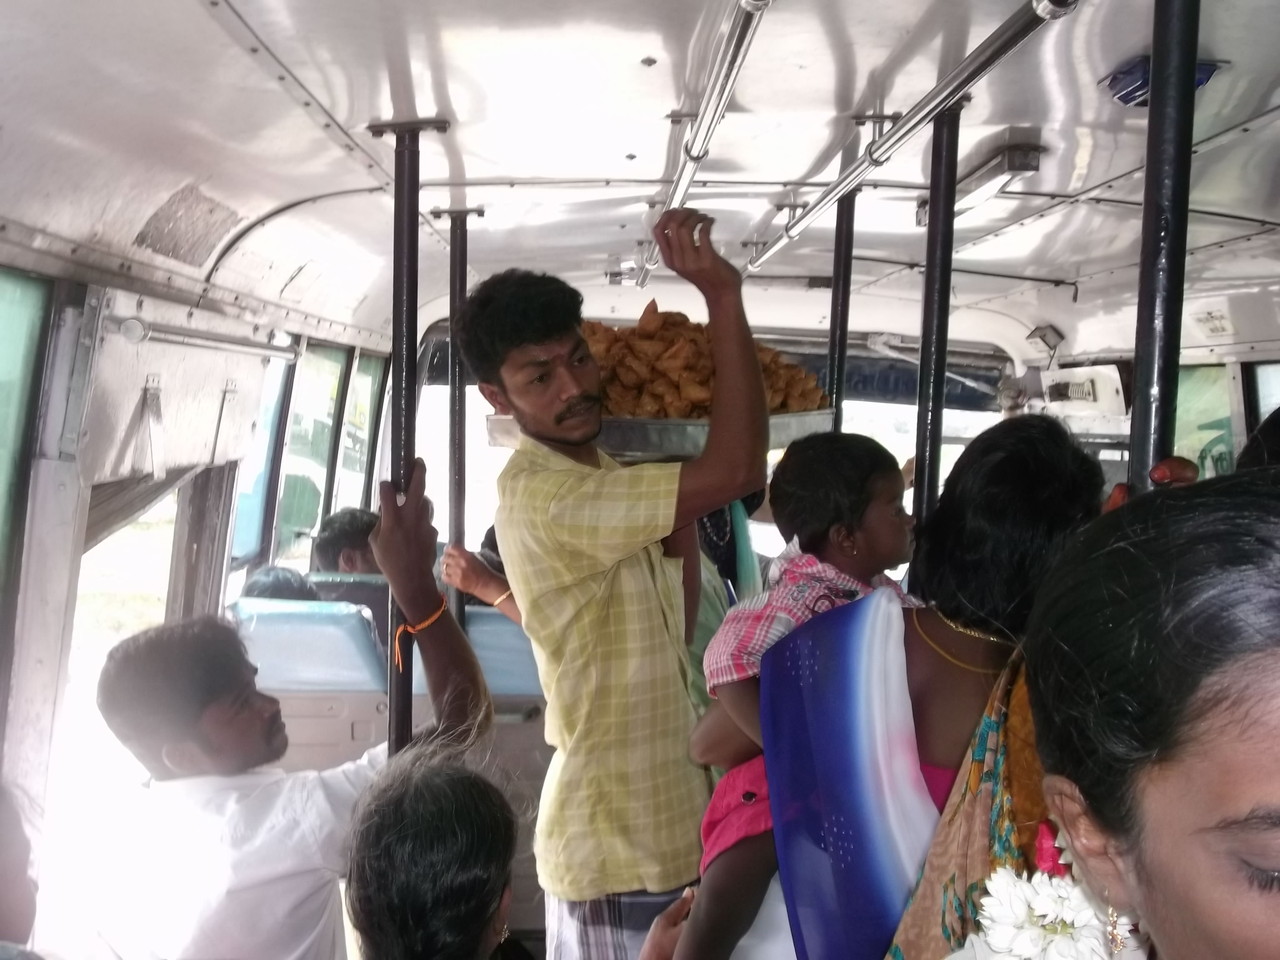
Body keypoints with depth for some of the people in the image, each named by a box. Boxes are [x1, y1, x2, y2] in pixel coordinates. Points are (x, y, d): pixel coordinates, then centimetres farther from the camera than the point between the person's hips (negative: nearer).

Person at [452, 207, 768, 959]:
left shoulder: (601, 474, 8)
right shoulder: (542, 495, -24)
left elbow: (671, 625, 14)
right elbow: (735, 472, -30)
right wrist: (723, 296, -25)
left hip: (662, 817, 9)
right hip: (616, 839, -9)